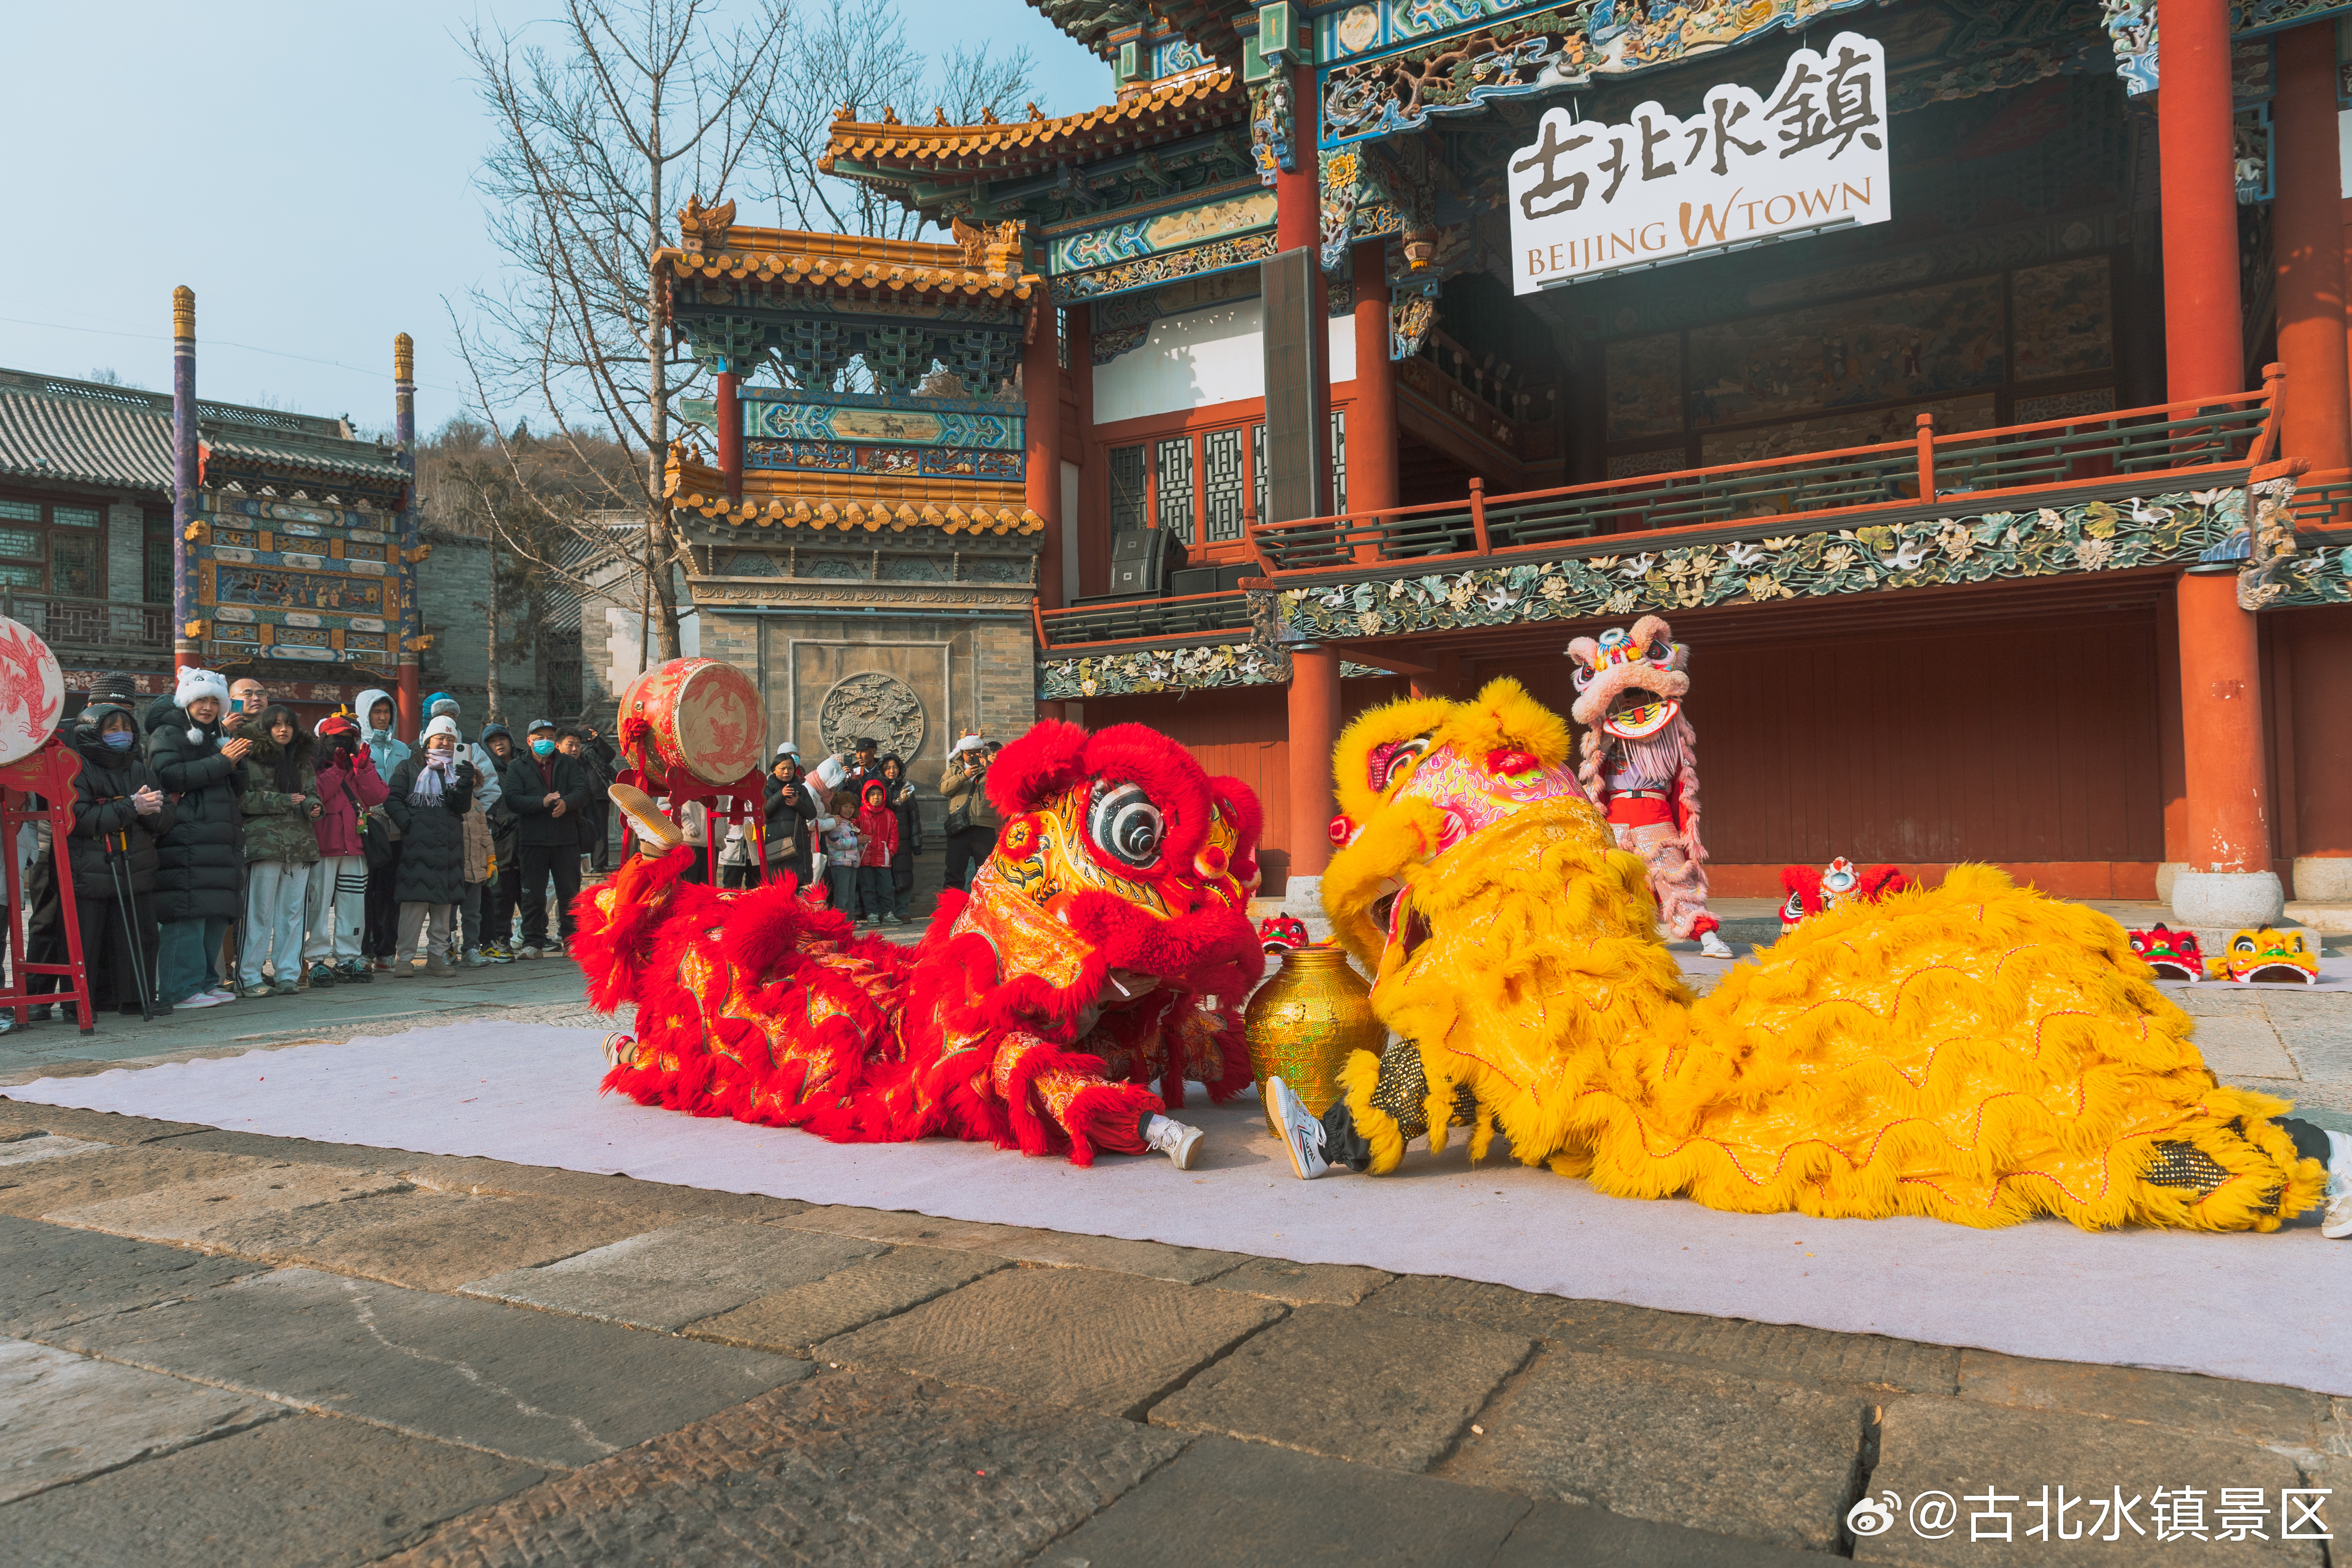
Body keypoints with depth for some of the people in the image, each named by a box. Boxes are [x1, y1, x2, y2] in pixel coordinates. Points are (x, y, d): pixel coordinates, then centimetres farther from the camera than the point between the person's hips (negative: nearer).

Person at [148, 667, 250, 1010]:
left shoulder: (215, 738, 25)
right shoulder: (168, 735, 1)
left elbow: (236, 789, 24)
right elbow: (169, 776, -16)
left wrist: (236, 764, 4)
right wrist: (221, 761, -15)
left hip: (220, 841, 8)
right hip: (185, 843, -8)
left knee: (217, 915, 7)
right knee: (188, 914, -11)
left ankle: (205, 981, 15)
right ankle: (181, 989, -8)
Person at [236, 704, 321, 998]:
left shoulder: (303, 762, 18)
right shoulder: (253, 761, 0)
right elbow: (242, 799, -8)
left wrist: (313, 807, -3)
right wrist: (284, 801, -12)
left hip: (300, 845, 5)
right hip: (265, 842, -5)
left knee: (293, 911, 6)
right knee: (260, 912, -5)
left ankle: (286, 974, 12)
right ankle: (247, 977, 2)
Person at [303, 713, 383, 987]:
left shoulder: (362, 764, 16)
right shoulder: (313, 765, 3)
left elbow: (377, 796, 2)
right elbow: (314, 795, -14)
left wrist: (363, 769, -9)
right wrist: (337, 770, -16)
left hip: (354, 846, 5)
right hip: (322, 847, -4)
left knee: (352, 903, 7)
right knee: (319, 903, -5)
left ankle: (347, 959, 14)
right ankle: (317, 960, -1)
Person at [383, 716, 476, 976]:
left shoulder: (458, 769, 16)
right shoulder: (410, 768, 9)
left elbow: (462, 807, 4)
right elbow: (393, 799, 3)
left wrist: (465, 784, -13)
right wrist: (407, 823, -13)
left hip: (450, 845, 4)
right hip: (417, 843, -4)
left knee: (445, 901, 5)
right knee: (415, 901, -9)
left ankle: (437, 957, 12)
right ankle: (404, 958, -4)